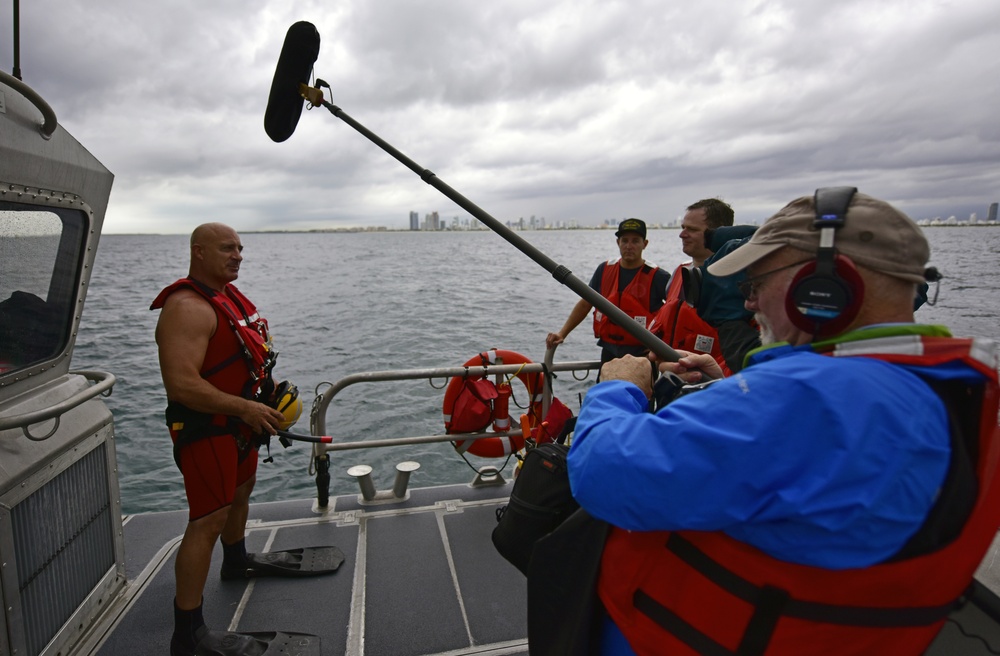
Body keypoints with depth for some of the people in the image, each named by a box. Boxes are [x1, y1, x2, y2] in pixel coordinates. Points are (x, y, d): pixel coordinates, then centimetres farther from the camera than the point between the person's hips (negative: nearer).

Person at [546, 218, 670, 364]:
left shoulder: (656, 277, -9)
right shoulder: (604, 270, 3)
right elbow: (584, 304, 10)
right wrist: (562, 333, 2)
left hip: (642, 355, -4)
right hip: (609, 353, 4)